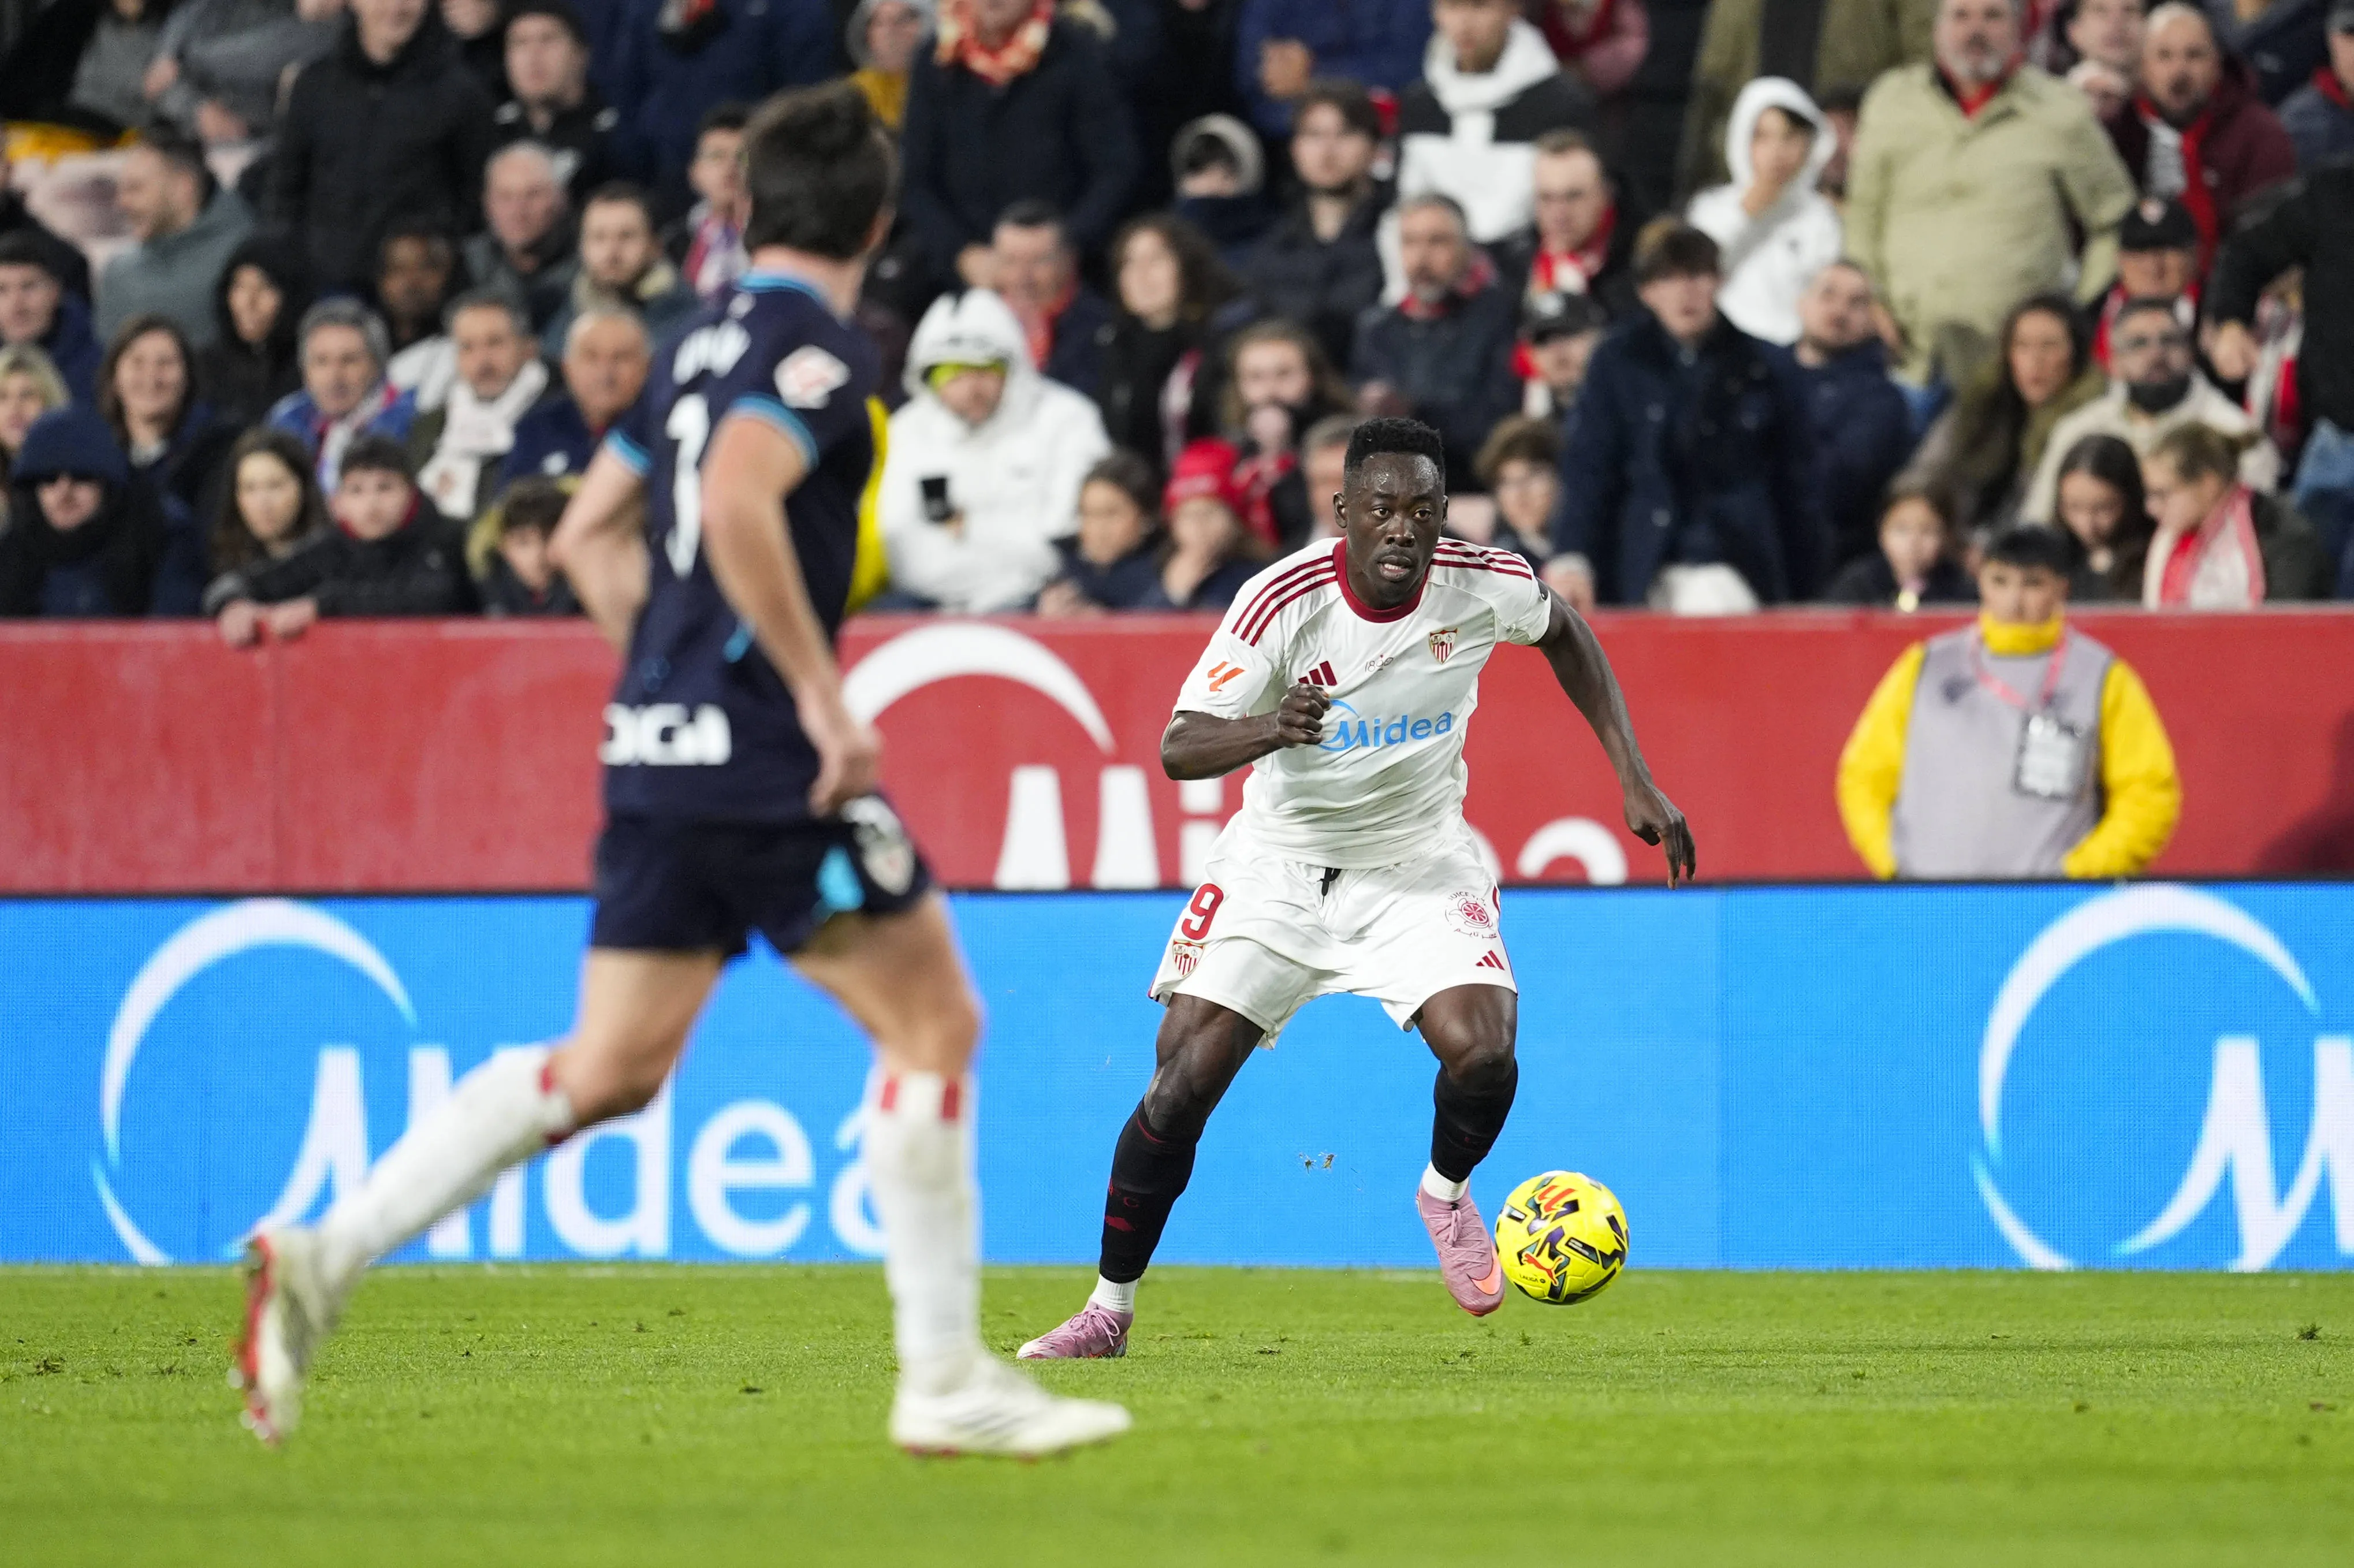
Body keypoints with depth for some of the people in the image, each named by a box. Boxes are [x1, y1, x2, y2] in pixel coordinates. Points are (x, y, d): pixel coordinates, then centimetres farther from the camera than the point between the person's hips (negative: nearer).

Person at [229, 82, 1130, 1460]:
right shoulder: (821, 345, -10)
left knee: (611, 1068, 10)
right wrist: (823, 694, -22)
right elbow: (737, 502, -26)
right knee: (935, 1023, 1)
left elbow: (590, 536, 23)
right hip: (764, 759, -8)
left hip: (659, 751, 8)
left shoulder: (711, 342, 17)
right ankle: (946, 1382, 0)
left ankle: (327, 1255, -1)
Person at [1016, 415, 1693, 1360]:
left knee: (1483, 1050, -22)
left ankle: (1447, 1193, 13)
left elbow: (1564, 633, 9)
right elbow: (1178, 749, -27)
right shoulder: (1283, 601, -24)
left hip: (1420, 864, 1)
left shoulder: (1483, 588, -16)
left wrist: (1634, 779, 5)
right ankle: (1108, 1311, 7)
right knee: (1183, 1083, -10)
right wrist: (1269, 728, -49)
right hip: (1280, 865, -1)